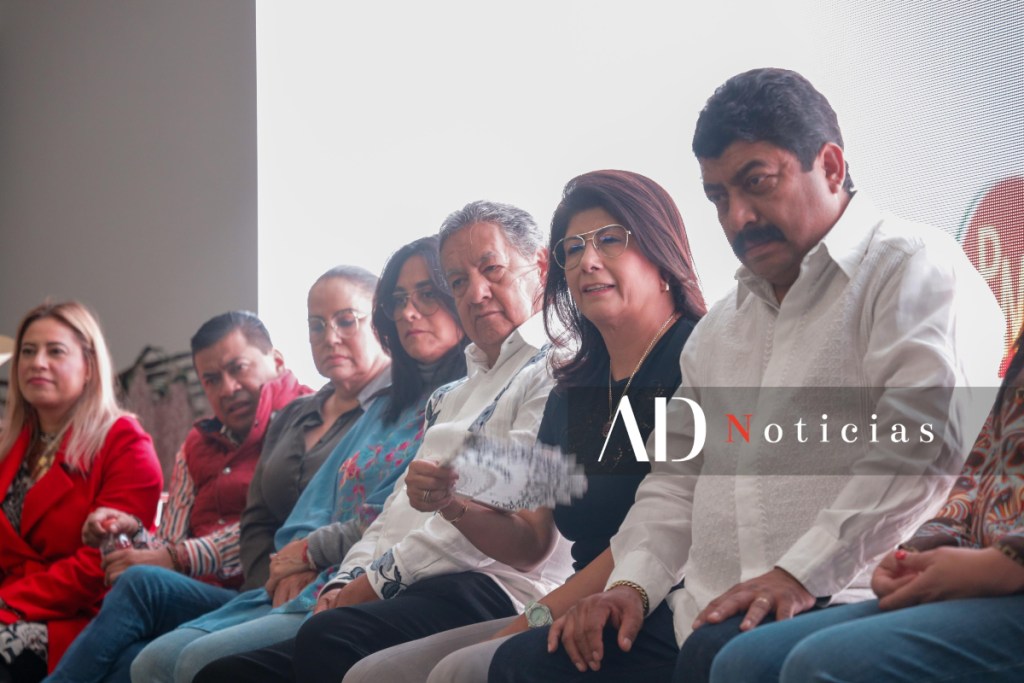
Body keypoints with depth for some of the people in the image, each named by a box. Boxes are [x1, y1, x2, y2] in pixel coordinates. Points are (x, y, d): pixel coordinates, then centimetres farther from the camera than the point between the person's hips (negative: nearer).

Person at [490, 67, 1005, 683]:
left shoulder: (917, 266, -1)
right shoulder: (721, 327, 27)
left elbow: (925, 440, -16)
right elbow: (677, 472, 26)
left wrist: (801, 574, -22)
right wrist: (633, 584, 8)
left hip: (844, 602, -8)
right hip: (705, 614, 8)